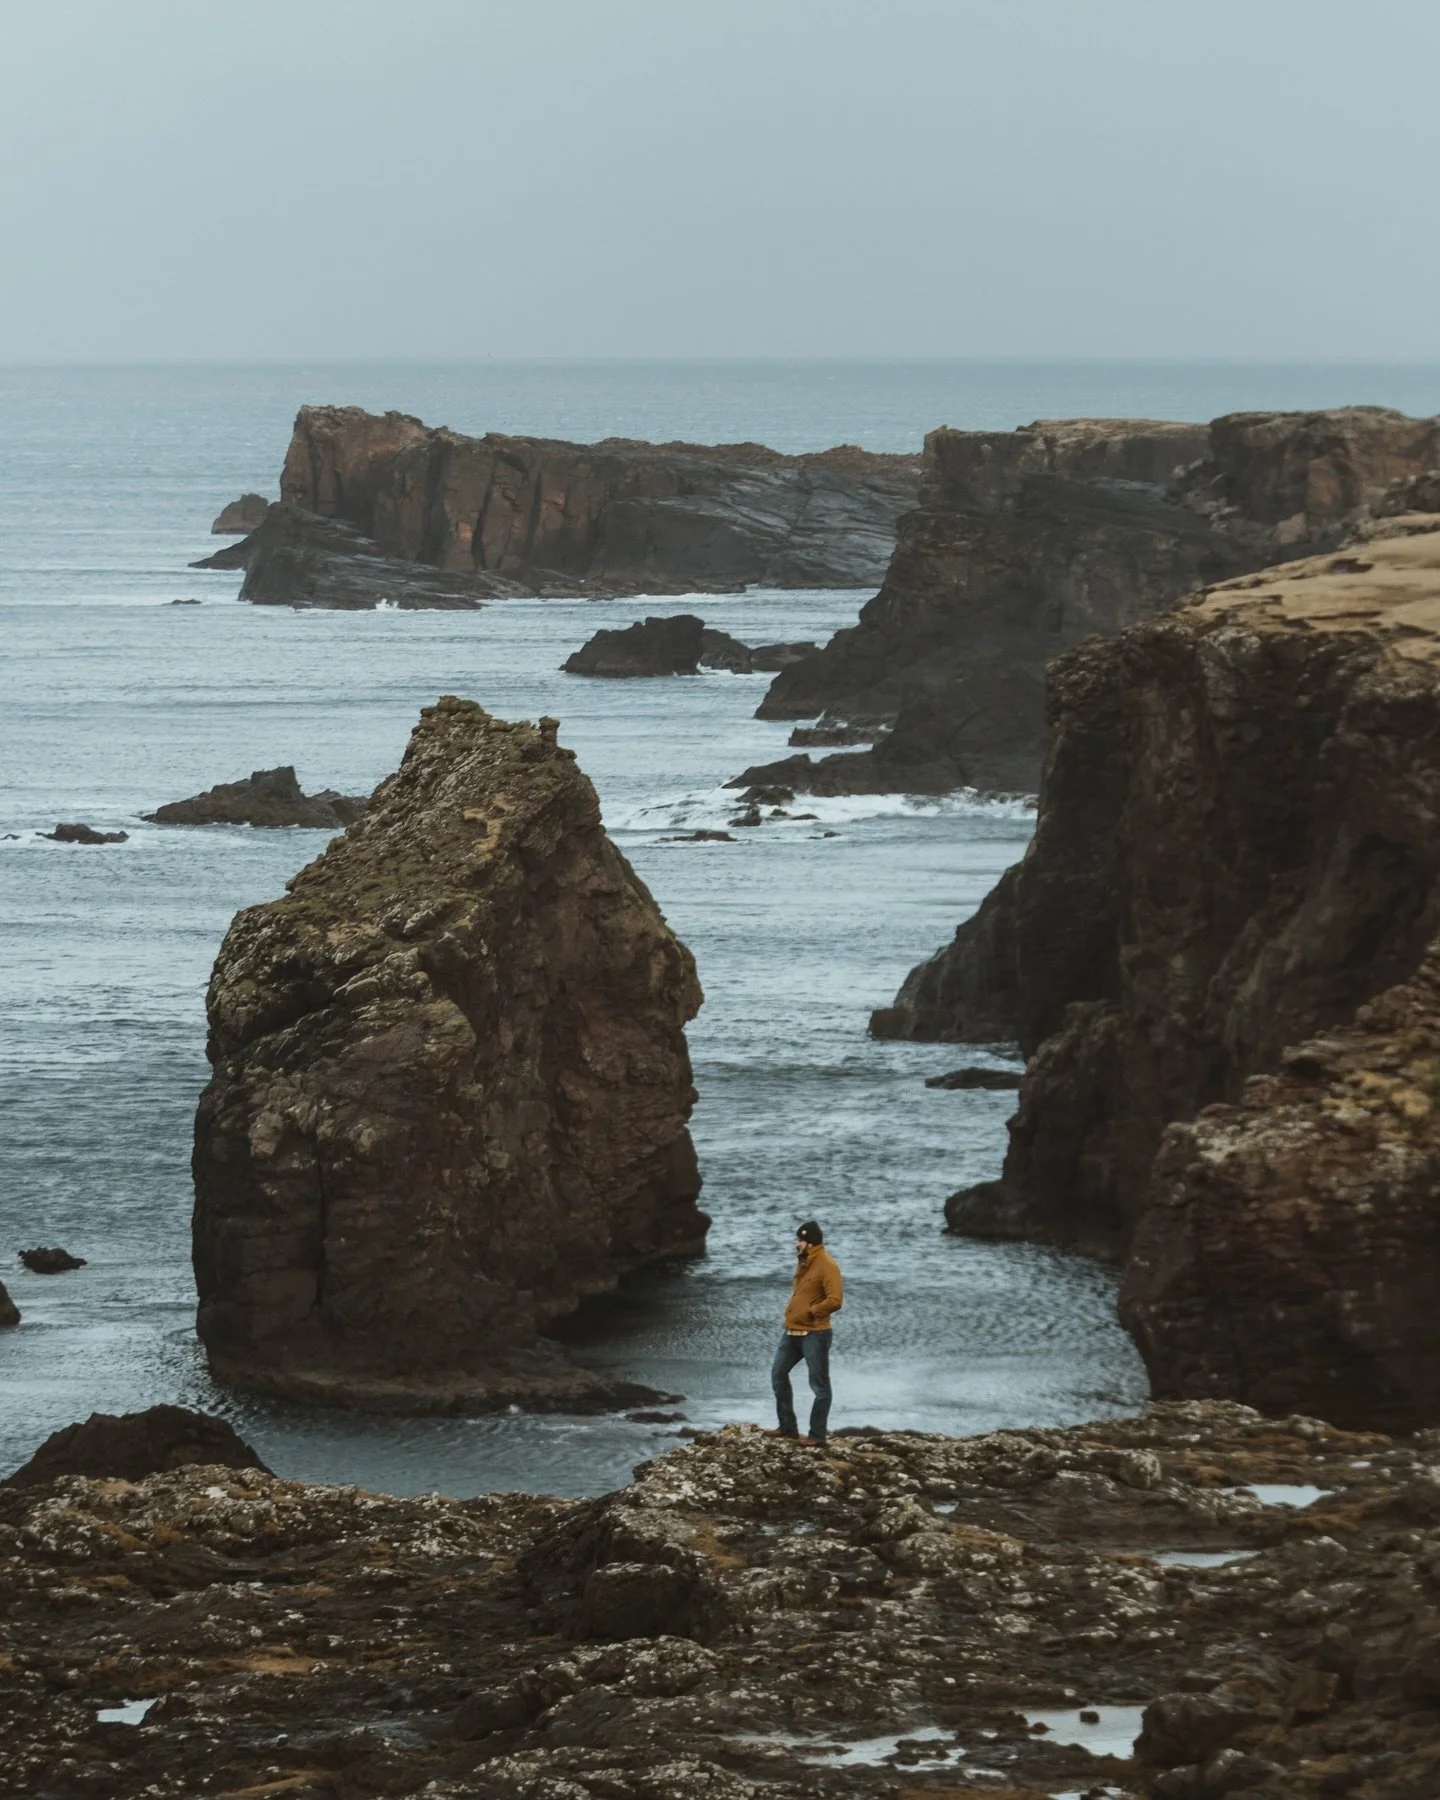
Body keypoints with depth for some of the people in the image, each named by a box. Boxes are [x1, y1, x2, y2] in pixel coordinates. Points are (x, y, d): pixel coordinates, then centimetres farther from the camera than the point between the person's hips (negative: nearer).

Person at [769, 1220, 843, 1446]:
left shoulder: (826, 1265, -15)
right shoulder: (803, 1262, 12)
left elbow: (835, 1300, -23)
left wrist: (810, 1312, -17)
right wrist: (792, 1312, 12)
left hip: (814, 1334, -10)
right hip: (793, 1332, 10)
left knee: (819, 1385, -2)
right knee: (778, 1373, 14)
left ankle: (817, 1435, 0)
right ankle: (787, 1426, 23)